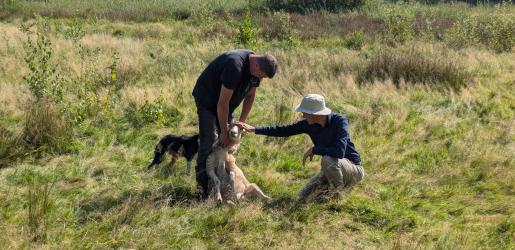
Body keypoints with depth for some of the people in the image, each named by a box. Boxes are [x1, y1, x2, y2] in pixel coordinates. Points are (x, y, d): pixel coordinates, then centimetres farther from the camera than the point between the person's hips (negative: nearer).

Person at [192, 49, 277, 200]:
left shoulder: (256, 68, -9)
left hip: (224, 105, 8)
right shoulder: (235, 66, -35)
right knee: (209, 142, -13)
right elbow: (223, 102, -31)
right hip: (207, 100, -8)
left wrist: (242, 122, -2)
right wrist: (224, 132, -24)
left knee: (229, 144, 5)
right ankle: (204, 190, -9)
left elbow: (250, 96, 5)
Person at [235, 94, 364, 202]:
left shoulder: (340, 121, -26)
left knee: (328, 159, -37)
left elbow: (339, 152, -39)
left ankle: (337, 195, -12)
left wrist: (313, 149, -27)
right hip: (333, 169, 6)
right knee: (302, 197, 0)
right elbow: (283, 130, 0)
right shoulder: (309, 124, -9)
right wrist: (254, 129, -4)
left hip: (353, 169, -6)